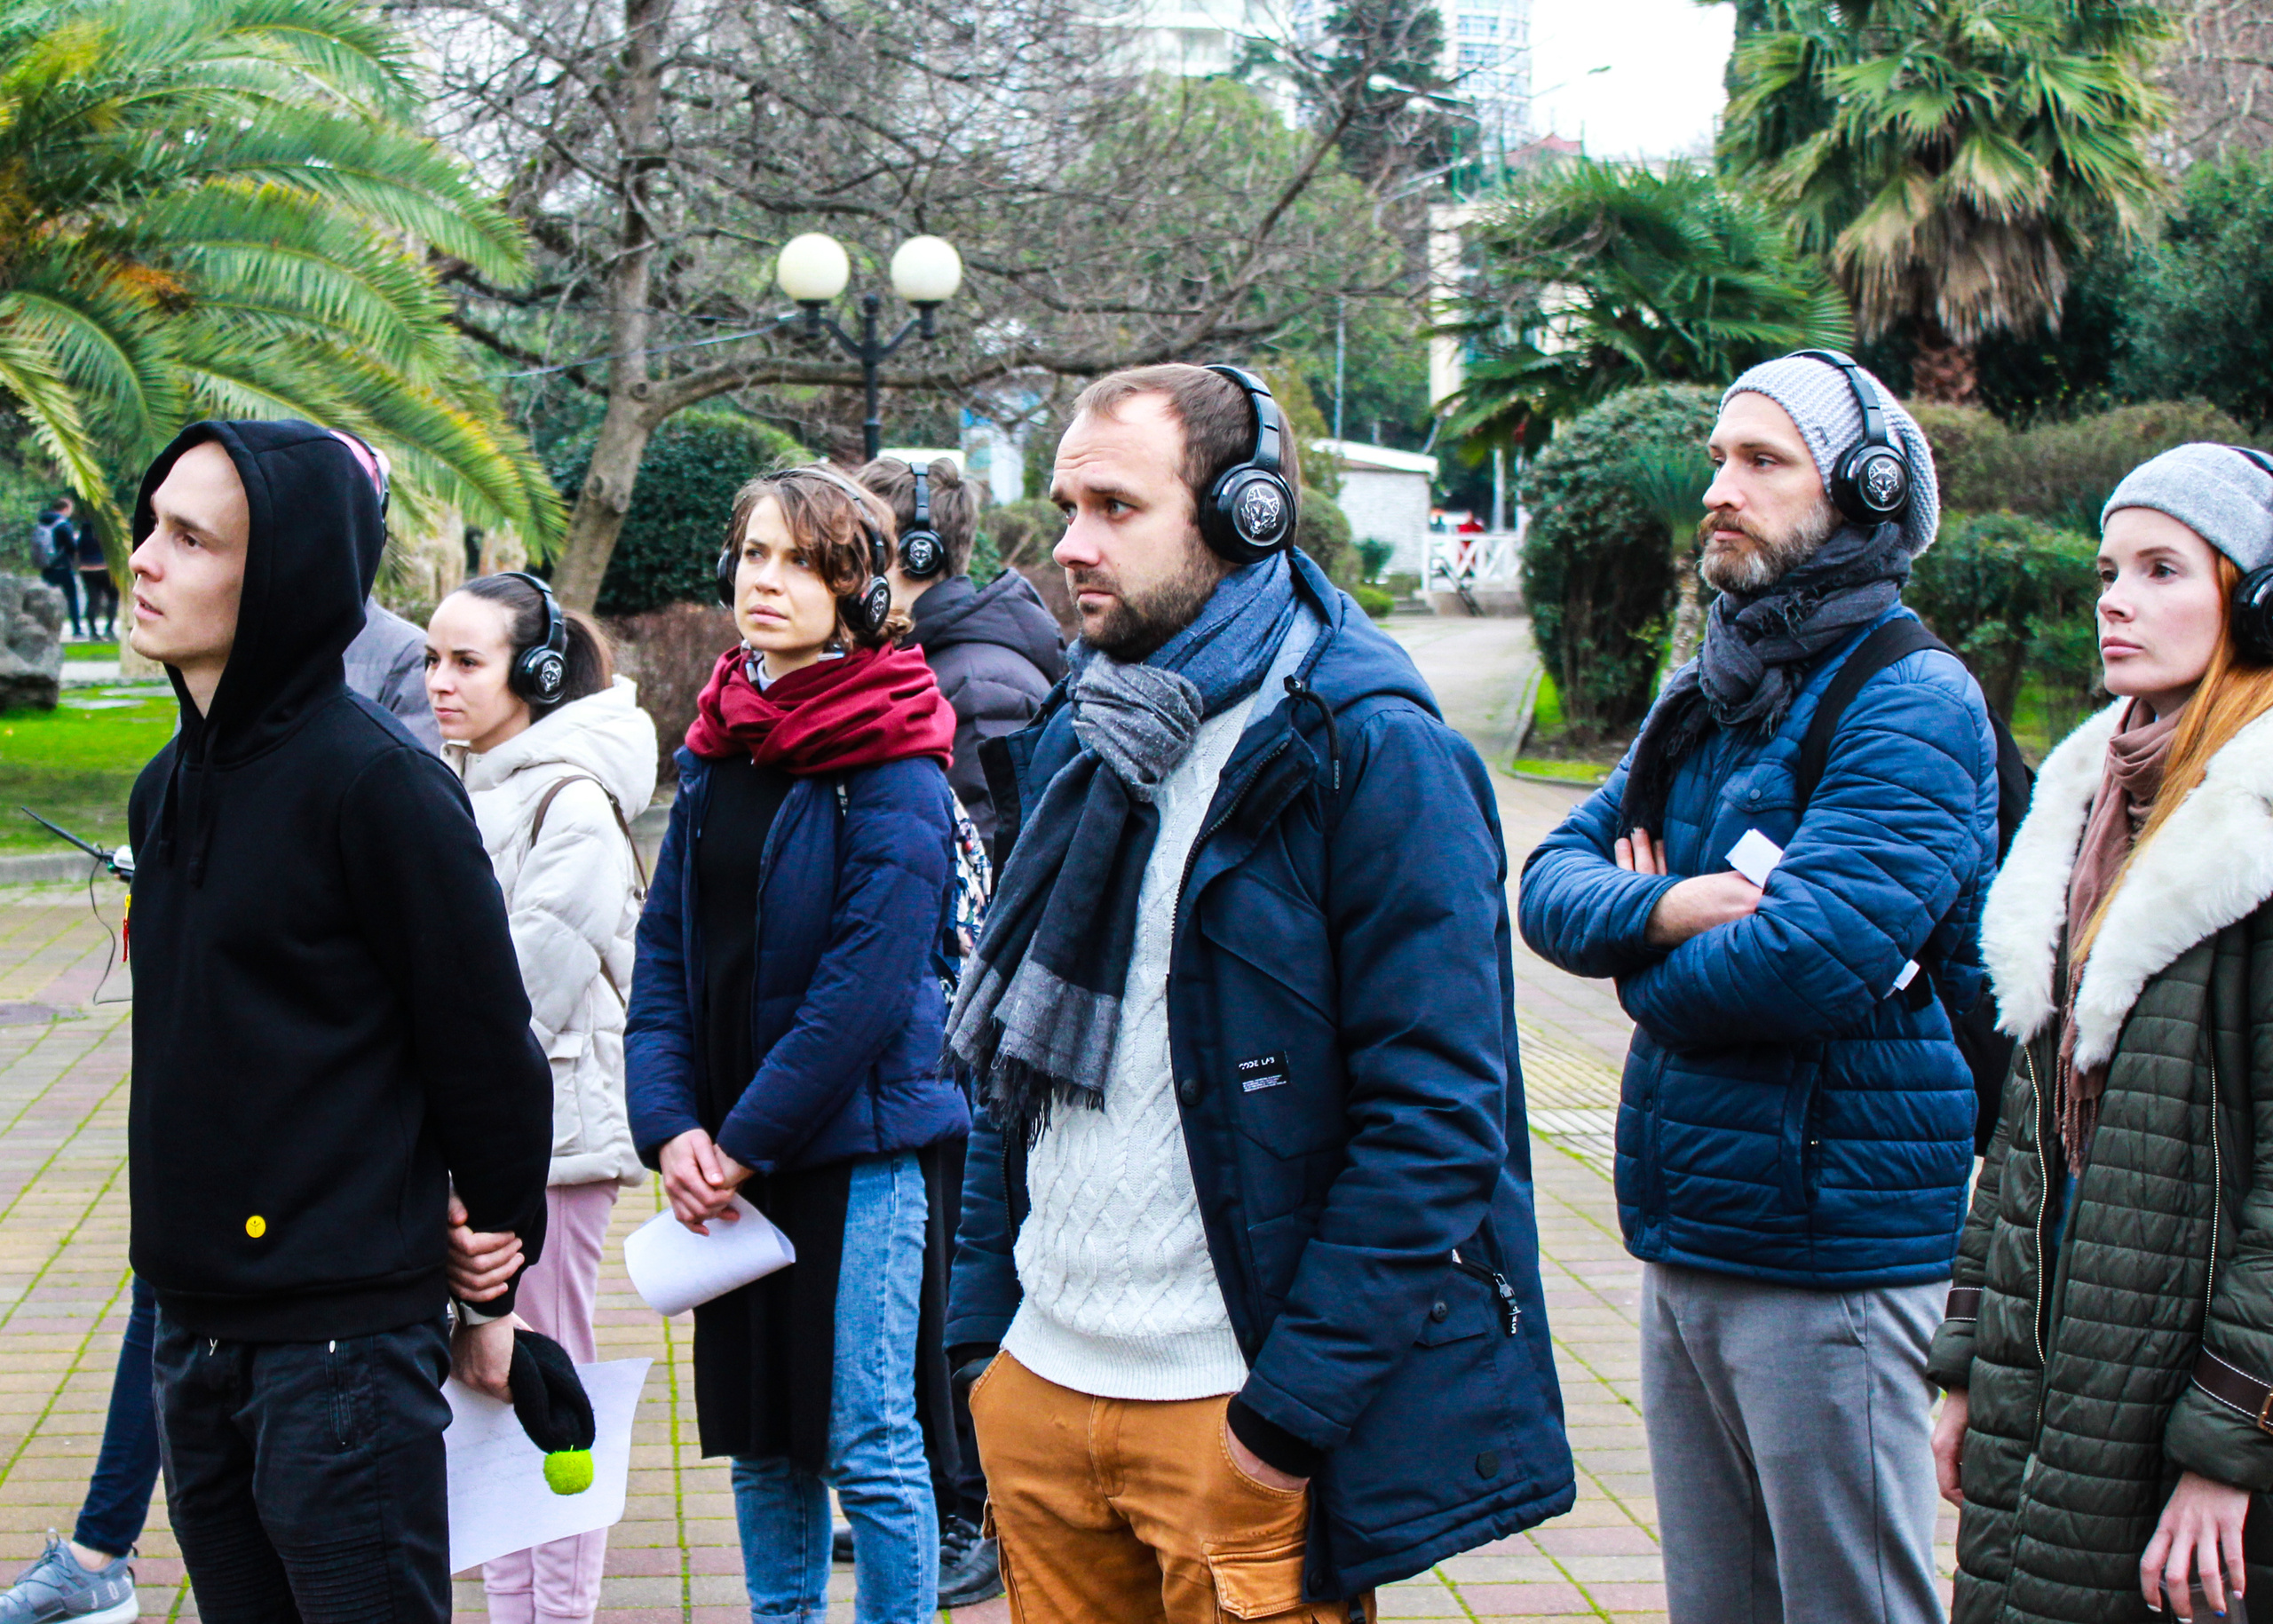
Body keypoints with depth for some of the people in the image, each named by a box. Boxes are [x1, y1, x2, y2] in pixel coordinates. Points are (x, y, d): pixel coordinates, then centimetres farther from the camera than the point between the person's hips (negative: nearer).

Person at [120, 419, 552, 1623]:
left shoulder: (377, 783, -15)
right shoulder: (166, 789, 10)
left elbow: (488, 1054, -11)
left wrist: (496, 1291, -3)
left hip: (344, 1342, -8)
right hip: (192, 1330, 8)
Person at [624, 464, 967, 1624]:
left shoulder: (892, 765, -11)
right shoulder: (714, 752, 9)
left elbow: (869, 982, -17)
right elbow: (663, 954, 7)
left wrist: (749, 1140, -15)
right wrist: (670, 1127, -6)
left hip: (858, 1144, -6)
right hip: (726, 1156, 6)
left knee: (866, 1446, 0)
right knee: (760, 1439, 14)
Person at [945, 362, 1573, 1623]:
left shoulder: (1375, 758, -11)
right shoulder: (1065, 748, 11)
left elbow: (1435, 1117, -16)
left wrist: (1292, 1409, -18)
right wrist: (980, 1327, 10)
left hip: (1234, 1415, -6)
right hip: (1040, 1385, 6)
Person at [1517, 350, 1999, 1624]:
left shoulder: (1914, 706, -13)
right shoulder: (1705, 703, 14)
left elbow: (1810, 959, -25)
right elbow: (1552, 880, 8)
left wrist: (1648, 961, -5)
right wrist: (1661, 908, -14)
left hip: (1832, 1258, -8)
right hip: (1685, 1237, 8)